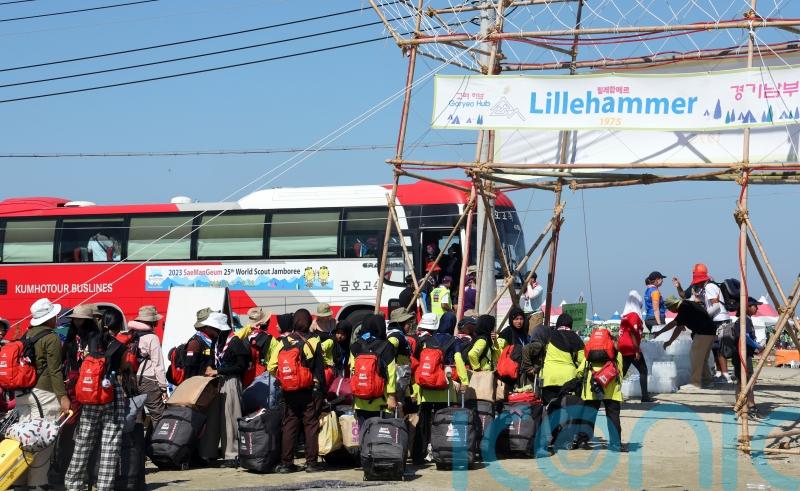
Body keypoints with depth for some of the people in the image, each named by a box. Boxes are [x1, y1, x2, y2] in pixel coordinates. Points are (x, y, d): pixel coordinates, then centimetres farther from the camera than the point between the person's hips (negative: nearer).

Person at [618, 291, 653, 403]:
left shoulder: (625, 315, 14)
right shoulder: (634, 315, -11)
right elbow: (633, 334, -16)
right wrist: (637, 351, -16)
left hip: (623, 347, 8)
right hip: (631, 348, -8)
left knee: (622, 372, 11)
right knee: (643, 370, 2)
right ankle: (645, 396, 0)